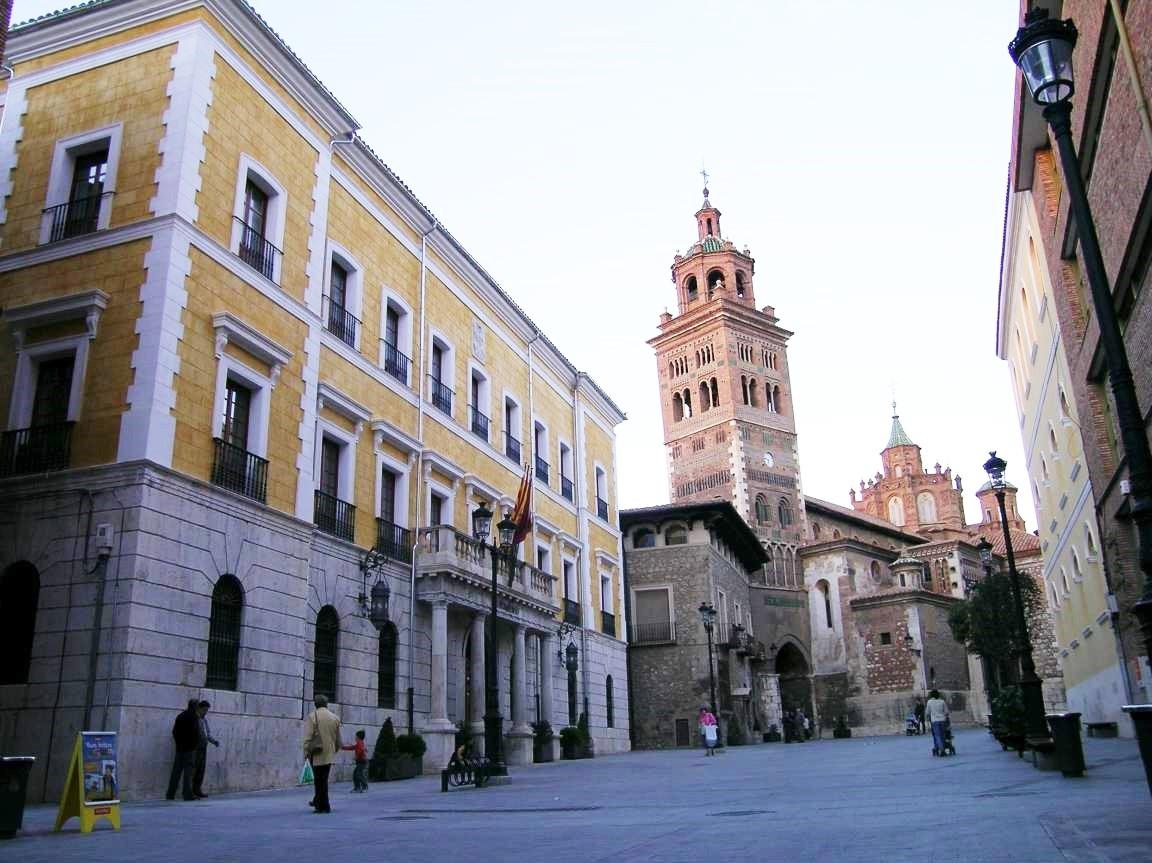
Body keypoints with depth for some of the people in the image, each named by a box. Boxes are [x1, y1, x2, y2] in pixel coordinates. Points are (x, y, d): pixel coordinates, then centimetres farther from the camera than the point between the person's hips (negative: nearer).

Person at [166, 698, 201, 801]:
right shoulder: (194, 716, -10)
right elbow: (196, 732, -14)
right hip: (190, 748, -7)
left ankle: (170, 794, 11)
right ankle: (188, 794, -8)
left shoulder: (180, 716, 11)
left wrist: (179, 742, 16)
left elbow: (174, 731, 12)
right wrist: (195, 744, 0)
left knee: (176, 770, 10)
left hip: (179, 747, 7)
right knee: (188, 770, -5)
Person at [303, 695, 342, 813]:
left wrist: (306, 751, -6)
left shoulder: (312, 716, -6)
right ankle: (317, 801, 24)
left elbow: (308, 737, -12)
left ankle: (324, 806, 2)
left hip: (317, 753, -4)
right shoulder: (335, 718, 8)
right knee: (323, 779, 16)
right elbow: (338, 738, 12)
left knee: (319, 780, 1)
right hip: (329, 754, 4)